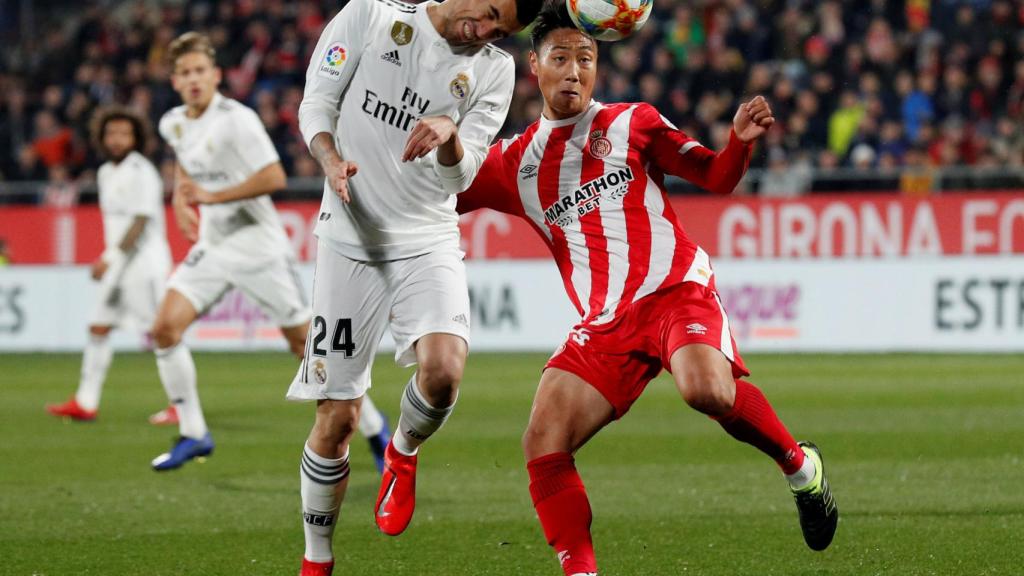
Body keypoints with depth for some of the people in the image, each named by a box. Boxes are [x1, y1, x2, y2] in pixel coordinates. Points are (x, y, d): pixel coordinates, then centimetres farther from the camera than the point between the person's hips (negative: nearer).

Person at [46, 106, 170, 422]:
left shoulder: (141, 172, -12)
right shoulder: (106, 173, 14)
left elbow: (140, 222, -18)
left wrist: (112, 258, -20)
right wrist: (107, 258, 14)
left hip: (145, 263, -9)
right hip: (118, 266, 9)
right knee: (98, 328, 5)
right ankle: (85, 402, 8)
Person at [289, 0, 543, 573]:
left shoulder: (494, 70, 4)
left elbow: (461, 175, -1)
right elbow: (316, 104, 2)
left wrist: (449, 138, -23)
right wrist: (332, 159, -17)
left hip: (429, 240, 1)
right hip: (352, 240, -1)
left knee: (443, 371, -26)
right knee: (337, 418, -2)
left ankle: (404, 452, 9)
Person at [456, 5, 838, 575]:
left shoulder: (631, 123, 10)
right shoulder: (515, 161, 16)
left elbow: (716, 177, 10)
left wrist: (741, 140, -12)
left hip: (677, 289, -4)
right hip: (604, 323, 4)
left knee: (708, 389, -34)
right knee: (543, 443, -14)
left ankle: (801, 466, -8)